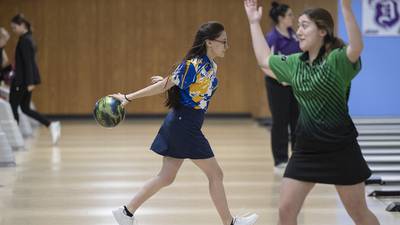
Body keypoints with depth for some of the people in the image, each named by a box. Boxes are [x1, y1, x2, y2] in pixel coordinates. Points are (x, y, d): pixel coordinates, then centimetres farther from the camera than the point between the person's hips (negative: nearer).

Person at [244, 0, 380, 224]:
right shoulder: (295, 63, 8)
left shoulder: (337, 59, -13)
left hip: (339, 147, -6)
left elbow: (357, 48, -35)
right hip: (306, 148, 6)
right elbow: (264, 59, 25)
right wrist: (254, 22, 24)